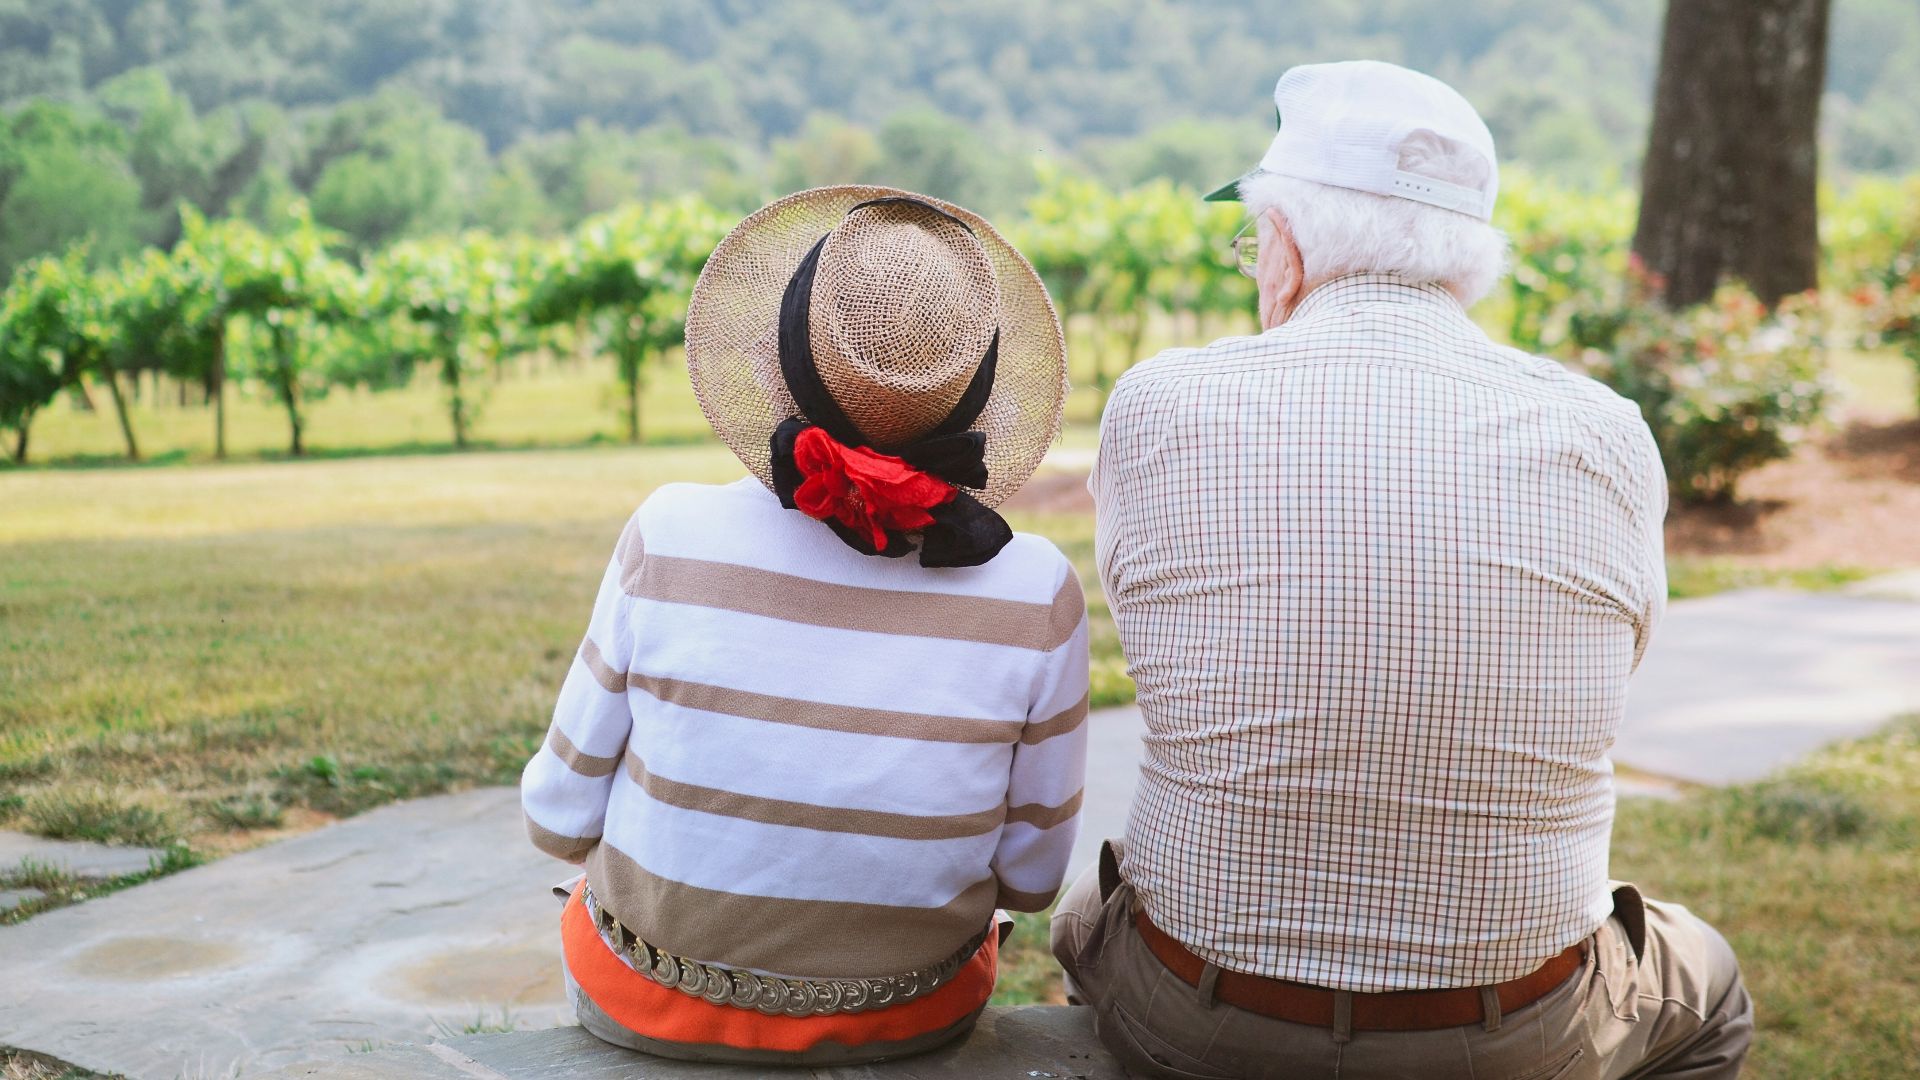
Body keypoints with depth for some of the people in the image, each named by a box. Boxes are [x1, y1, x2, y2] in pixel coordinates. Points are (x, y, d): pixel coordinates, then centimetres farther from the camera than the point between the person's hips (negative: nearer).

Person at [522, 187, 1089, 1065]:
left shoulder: (671, 539, -22)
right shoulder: (1036, 595, -20)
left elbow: (562, 817, -10)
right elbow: (1030, 875, -7)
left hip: (653, 1003, 0)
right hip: (912, 1017, 1)